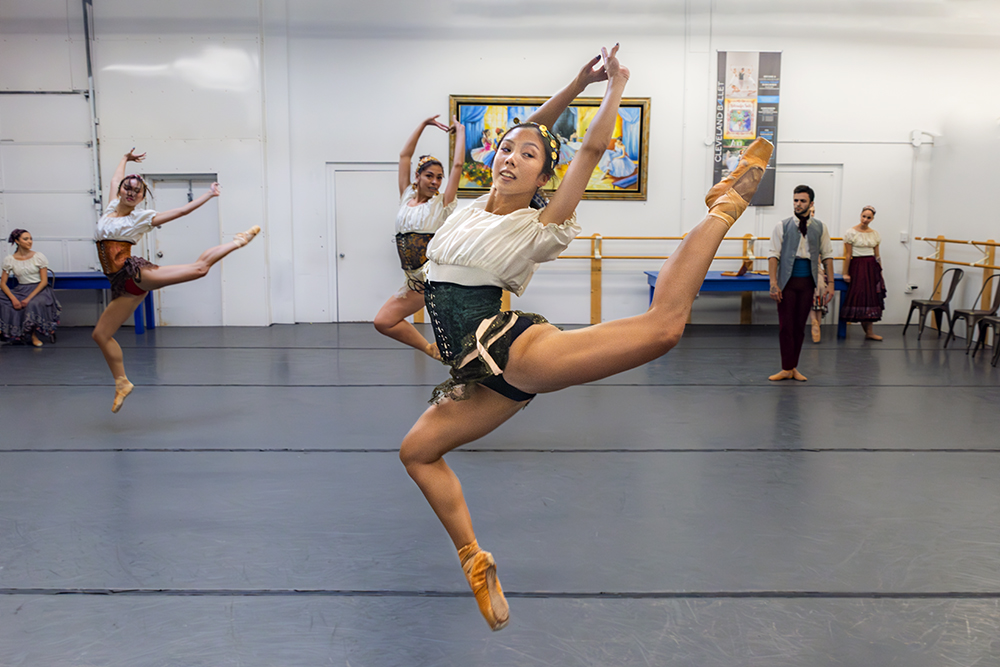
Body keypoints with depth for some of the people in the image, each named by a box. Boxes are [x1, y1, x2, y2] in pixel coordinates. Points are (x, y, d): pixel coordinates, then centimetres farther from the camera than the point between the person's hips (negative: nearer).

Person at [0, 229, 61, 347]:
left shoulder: (39, 257, -3)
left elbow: (44, 281, -7)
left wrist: (29, 298, -20)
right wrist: (13, 298, -19)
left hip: (38, 289, -2)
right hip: (20, 290, 2)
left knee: (33, 304, -35)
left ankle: (34, 336, -14)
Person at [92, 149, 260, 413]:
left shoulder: (141, 217, 2)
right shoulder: (111, 208, 16)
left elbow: (182, 210, 4)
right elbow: (115, 179, 34)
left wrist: (208, 195, 6)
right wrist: (125, 159, 45)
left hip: (135, 273, -5)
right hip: (124, 287, 5)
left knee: (199, 267, -20)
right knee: (100, 334, 4)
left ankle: (238, 241, 3)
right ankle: (121, 383, 16)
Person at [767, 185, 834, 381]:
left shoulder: (820, 228, 8)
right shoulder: (782, 226, 1)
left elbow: (827, 256, 10)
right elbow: (774, 255, -2)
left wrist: (830, 283, 2)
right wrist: (773, 282, -11)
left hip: (808, 282, 2)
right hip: (787, 281, -2)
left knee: (800, 326, 6)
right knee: (786, 326, -3)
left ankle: (793, 367, 14)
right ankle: (787, 369, 3)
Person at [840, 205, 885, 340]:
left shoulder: (875, 234, 10)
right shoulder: (852, 232, -3)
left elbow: (877, 255, 14)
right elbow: (848, 255, -6)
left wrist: (880, 272, 12)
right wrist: (845, 273, -8)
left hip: (872, 268, 4)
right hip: (858, 267, -4)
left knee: (871, 297, 1)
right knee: (861, 297, -4)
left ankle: (869, 332, 3)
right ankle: (869, 331, 3)